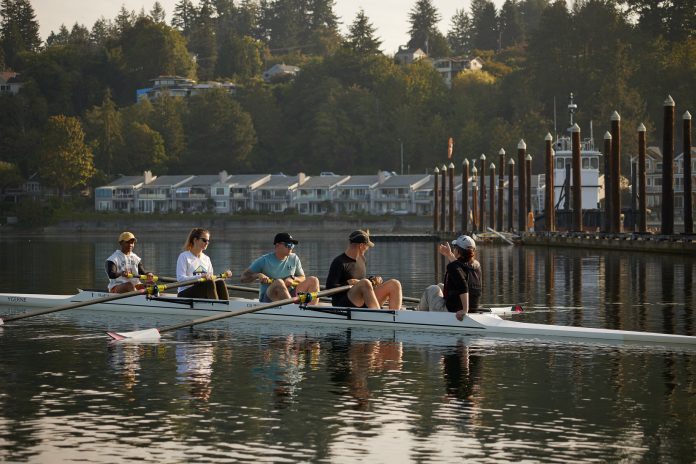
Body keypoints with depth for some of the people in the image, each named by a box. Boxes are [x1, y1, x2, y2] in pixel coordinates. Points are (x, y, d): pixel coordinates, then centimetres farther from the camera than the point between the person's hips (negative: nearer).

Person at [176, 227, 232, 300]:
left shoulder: (206, 259, 19)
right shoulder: (184, 257, -3)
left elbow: (211, 278, 20)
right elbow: (180, 278, -15)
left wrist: (223, 275, 1)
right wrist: (201, 276, -27)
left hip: (202, 293, 6)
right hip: (185, 295, -6)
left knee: (220, 282, -23)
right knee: (210, 283, -32)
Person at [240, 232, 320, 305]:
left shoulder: (294, 259, 9)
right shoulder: (264, 260, -4)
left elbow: (302, 278, 16)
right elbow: (243, 278, -3)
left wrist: (292, 278, -7)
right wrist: (258, 275, -24)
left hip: (289, 295, 5)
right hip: (268, 298, -5)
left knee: (313, 280, -11)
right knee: (279, 282, -36)